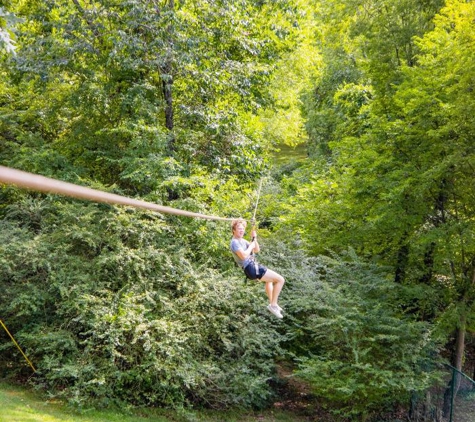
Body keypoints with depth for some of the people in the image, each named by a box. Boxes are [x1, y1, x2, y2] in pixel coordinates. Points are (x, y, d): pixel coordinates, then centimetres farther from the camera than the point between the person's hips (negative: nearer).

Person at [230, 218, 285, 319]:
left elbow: (257, 250, 17)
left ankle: (272, 303, 45)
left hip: (254, 266, 11)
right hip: (251, 269, -11)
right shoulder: (235, 242, -14)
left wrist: (254, 239, 1)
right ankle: (273, 305, -3)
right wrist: (251, 245, -15)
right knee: (280, 279, -11)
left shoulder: (242, 240, 15)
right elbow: (243, 255, -31)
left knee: (269, 280, 38)